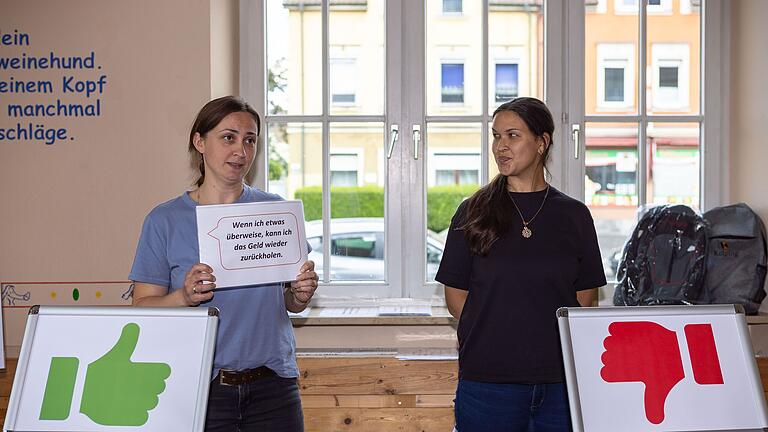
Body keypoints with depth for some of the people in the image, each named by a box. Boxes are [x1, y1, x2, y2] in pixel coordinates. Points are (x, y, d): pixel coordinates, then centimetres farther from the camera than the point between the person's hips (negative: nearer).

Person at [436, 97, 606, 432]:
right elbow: (456, 296, 3)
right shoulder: (473, 213, 3)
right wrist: (495, 338, -6)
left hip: (560, 381, 1)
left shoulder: (573, 215, 6)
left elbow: (585, 297, 8)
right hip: (487, 380, -1)